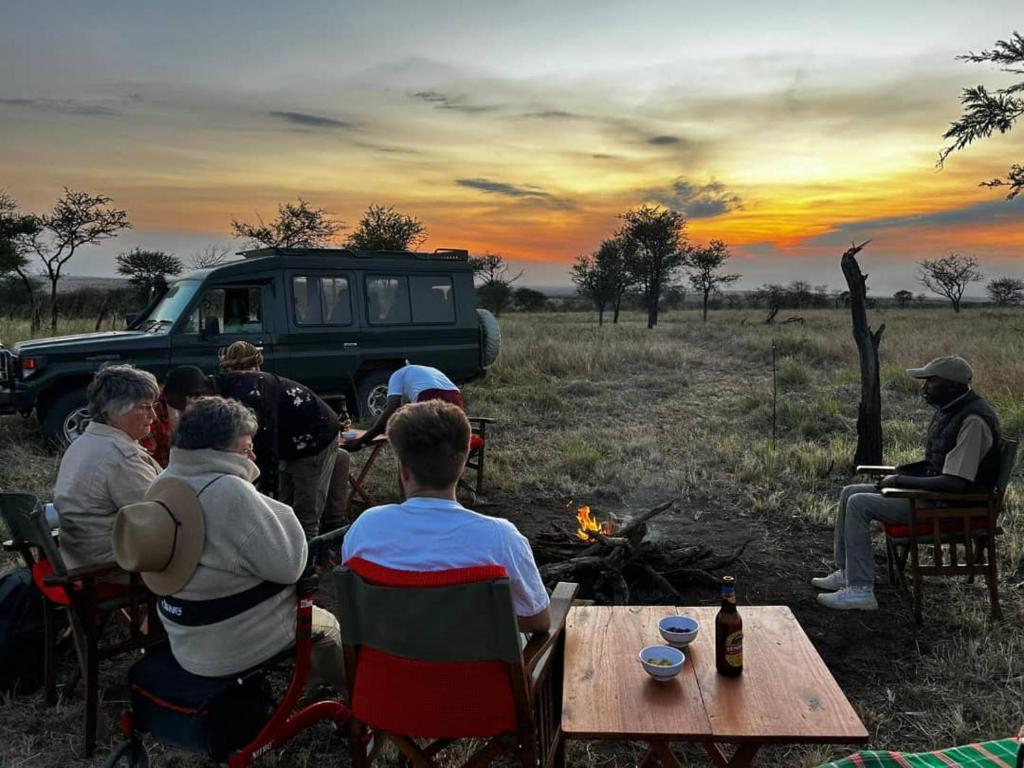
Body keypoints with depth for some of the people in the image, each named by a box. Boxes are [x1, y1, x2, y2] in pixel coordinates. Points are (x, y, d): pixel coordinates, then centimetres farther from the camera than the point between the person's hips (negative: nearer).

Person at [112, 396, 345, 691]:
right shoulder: (230, 491, -30)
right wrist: (283, 513, -10)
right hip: (237, 642, -8)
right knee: (327, 625, 19)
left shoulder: (165, 482, -3)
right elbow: (286, 566, -23)